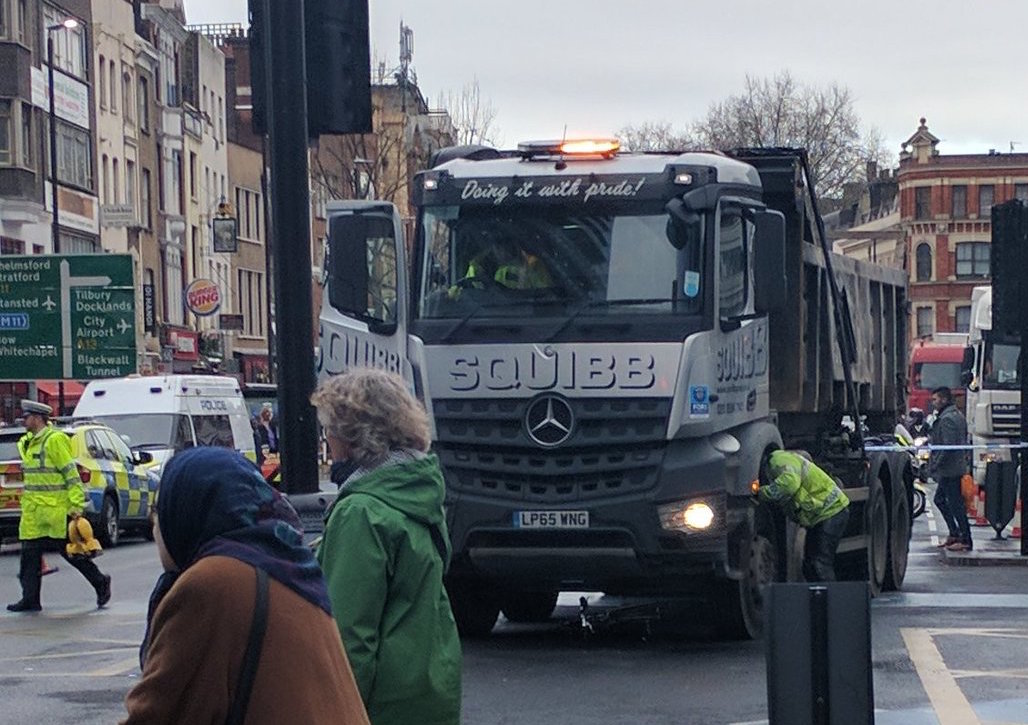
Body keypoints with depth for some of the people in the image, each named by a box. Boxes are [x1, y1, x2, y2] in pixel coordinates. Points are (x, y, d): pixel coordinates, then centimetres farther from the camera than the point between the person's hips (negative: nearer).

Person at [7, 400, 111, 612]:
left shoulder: (55, 440, -12)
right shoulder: (28, 443, 14)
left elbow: (72, 474, -15)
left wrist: (76, 505, -19)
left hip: (56, 509, -8)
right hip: (33, 510, 8)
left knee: (70, 551, 0)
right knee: (30, 553, 3)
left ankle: (100, 582, 16)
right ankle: (30, 599, 6)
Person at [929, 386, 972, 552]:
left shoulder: (947, 419, -17)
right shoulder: (957, 415, 15)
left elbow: (948, 446, -23)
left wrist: (936, 466, -18)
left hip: (949, 469, -11)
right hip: (957, 466, 11)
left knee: (956, 504, -6)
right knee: (940, 499, 19)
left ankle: (965, 540, -2)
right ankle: (954, 533, 22)